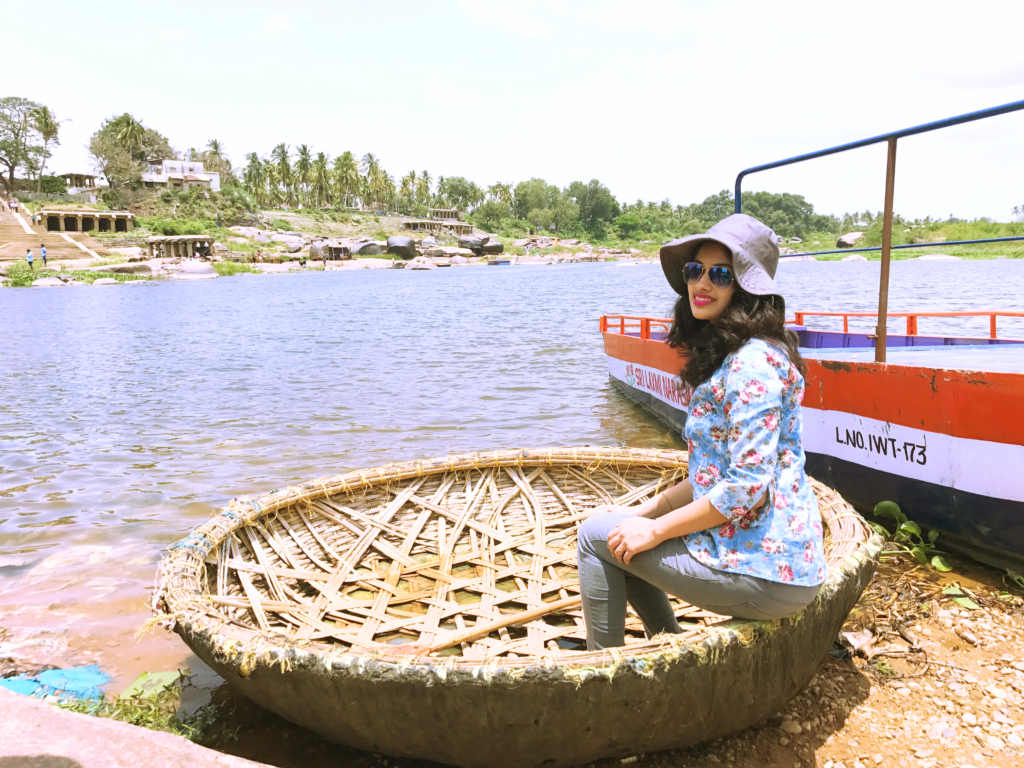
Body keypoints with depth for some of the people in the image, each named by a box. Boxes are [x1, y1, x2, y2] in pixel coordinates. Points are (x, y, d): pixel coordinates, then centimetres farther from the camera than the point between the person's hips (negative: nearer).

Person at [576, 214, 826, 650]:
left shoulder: (752, 363, -18)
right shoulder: (724, 357, 14)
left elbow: (748, 487, -24)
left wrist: (655, 529, -14)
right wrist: (644, 512, 11)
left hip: (762, 572, -10)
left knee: (596, 535, -1)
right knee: (625, 541, 21)